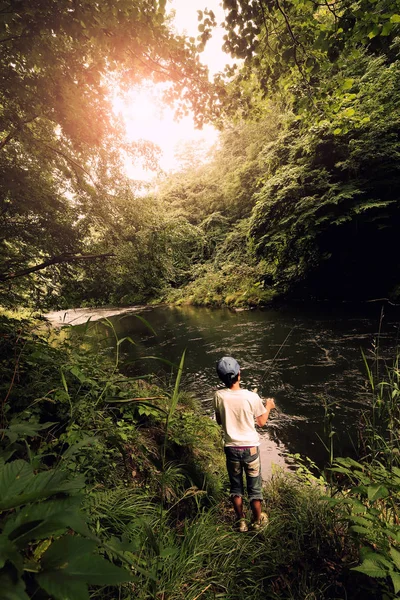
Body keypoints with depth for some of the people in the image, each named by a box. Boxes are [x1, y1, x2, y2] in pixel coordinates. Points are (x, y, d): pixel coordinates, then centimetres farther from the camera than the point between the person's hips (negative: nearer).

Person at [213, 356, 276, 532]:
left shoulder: (219, 396, -15)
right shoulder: (252, 397, -20)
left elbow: (219, 421, 0)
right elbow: (261, 422, -6)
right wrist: (268, 407, 11)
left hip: (231, 448, 2)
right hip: (250, 447, -1)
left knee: (236, 486, 23)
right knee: (254, 487, 20)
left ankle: (241, 521, 38)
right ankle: (257, 521, 39)